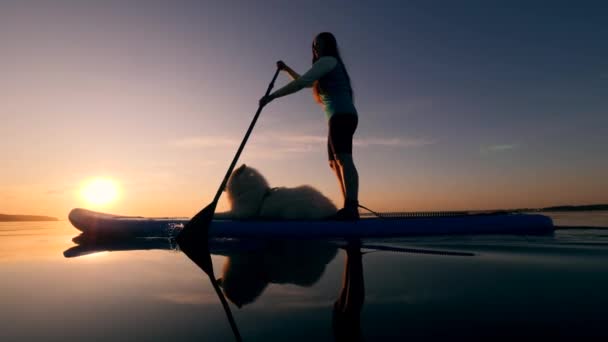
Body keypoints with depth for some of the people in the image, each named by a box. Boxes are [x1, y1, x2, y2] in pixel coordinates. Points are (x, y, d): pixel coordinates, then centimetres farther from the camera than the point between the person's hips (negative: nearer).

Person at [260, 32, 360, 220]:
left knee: (344, 159, -23)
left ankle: (351, 208, -35)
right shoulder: (329, 66, 32)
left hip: (342, 115, -10)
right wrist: (286, 69, 36)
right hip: (341, 118, 10)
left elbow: (300, 84, -12)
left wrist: (271, 96, -11)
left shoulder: (327, 60, -1)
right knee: (335, 163, 7)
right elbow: (306, 82, 43)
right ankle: (350, 209, 4)